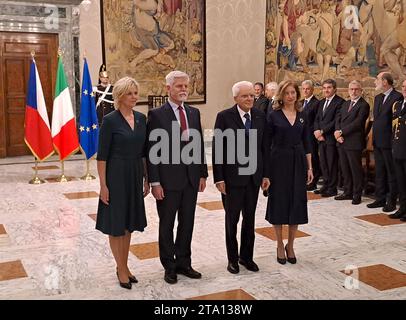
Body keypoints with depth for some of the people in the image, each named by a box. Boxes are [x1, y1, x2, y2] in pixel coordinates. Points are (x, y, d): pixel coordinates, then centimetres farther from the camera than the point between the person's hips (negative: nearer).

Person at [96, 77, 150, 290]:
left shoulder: (141, 119, 6)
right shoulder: (110, 120, -12)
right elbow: (102, 155, -12)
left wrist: (146, 178, 11)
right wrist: (103, 185, -14)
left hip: (135, 176, 6)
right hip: (116, 176, -6)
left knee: (128, 223, 14)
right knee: (115, 223, 5)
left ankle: (124, 266, 26)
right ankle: (121, 269, 17)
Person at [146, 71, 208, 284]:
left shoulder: (194, 113, 8)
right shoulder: (156, 115, -8)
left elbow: (199, 145, 11)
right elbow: (152, 151, -10)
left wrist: (202, 174, 7)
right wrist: (154, 182, -13)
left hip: (191, 178, 5)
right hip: (168, 179, -5)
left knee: (187, 223, 14)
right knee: (167, 224, 9)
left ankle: (183, 262, 28)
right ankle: (169, 266, 24)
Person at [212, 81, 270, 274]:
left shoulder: (260, 117, 4)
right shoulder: (224, 117, -8)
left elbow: (264, 147, 8)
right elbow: (217, 149, -9)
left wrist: (265, 174, 5)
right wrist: (219, 178, -12)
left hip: (253, 177, 4)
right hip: (232, 177, -4)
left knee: (250, 218, 14)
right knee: (232, 219, 9)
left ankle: (246, 256, 29)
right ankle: (232, 258, 24)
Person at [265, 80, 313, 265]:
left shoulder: (302, 116, 7)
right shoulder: (274, 116, -3)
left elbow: (306, 143, 9)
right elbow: (267, 143, -3)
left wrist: (309, 167, 5)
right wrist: (265, 168, -8)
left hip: (298, 162, 3)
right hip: (279, 162, -3)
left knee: (297, 203, 4)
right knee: (279, 202, 4)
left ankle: (290, 246, 19)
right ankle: (279, 246, 18)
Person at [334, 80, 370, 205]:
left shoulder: (364, 105, -7)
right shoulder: (345, 104, 18)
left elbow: (357, 123, -17)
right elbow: (338, 119, 10)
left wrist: (341, 132, -15)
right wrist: (338, 133, -7)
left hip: (354, 143, -7)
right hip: (342, 142, 7)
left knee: (356, 169, 1)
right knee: (345, 169, 13)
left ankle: (357, 195, 10)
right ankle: (347, 192, 24)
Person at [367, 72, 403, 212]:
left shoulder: (398, 97, -12)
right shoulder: (378, 98, 15)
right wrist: (373, 135, 12)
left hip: (389, 142, -8)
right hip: (377, 141, 8)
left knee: (392, 173, 1)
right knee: (379, 172, 13)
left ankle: (391, 201, 8)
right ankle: (380, 198, 22)